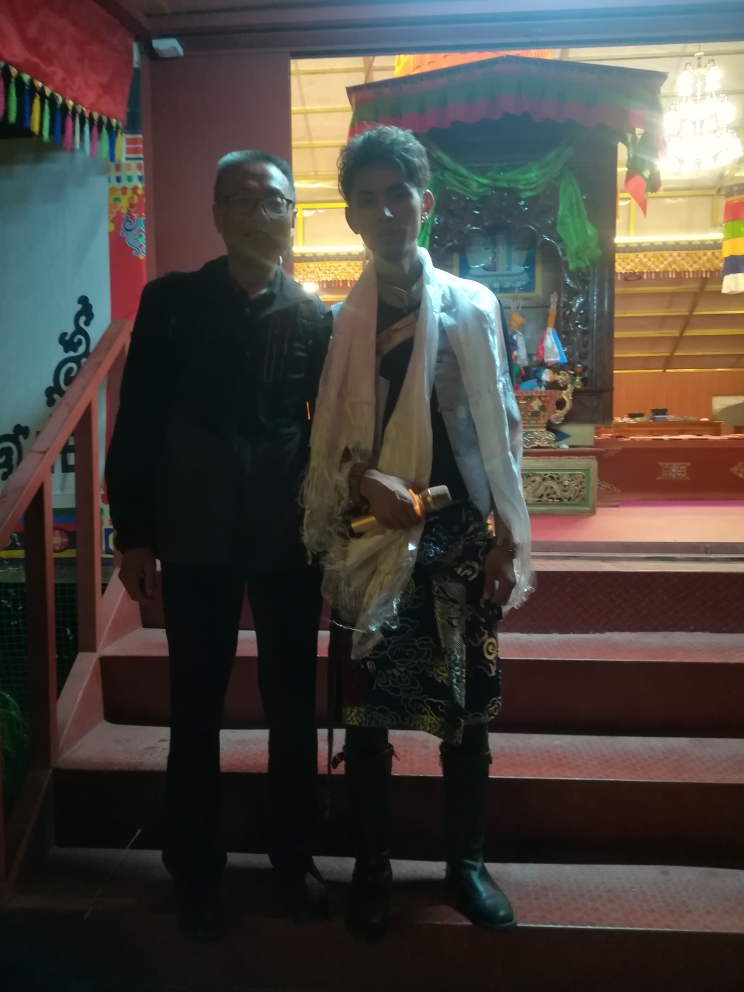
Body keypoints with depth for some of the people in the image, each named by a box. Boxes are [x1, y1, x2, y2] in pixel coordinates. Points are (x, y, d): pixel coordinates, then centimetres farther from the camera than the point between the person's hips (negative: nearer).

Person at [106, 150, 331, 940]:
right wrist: (133, 532, -2)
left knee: (293, 706, 10)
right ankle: (194, 869, 29)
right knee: (194, 709, 10)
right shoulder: (171, 301, 2)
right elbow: (137, 422, 1)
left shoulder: (314, 317, 4)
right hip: (194, 535, 0)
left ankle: (294, 856, 31)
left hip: (289, 537, 1)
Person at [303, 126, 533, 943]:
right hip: (368, 541, 0)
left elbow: (498, 431, 4)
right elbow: (323, 440, 4)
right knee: (365, 715, 8)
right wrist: (365, 481, -16)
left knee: (466, 710, 10)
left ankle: (466, 860, 31)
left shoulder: (473, 306, 3)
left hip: (458, 540, 0)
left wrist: (506, 538, -1)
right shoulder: (336, 321, 4)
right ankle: (371, 867, 28)